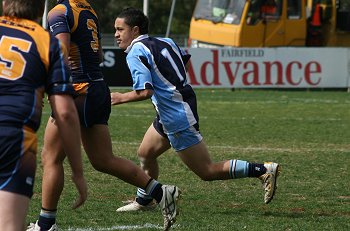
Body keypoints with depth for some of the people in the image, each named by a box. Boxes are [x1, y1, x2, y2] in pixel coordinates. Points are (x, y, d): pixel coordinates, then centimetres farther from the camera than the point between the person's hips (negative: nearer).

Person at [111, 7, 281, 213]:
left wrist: (121, 98, -11)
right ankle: (143, 201, 34)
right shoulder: (164, 42, 10)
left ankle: (264, 170, -7)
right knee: (145, 154, 21)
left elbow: (145, 91, -26)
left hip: (177, 118, -10)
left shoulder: (135, 53, -16)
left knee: (207, 171, -4)